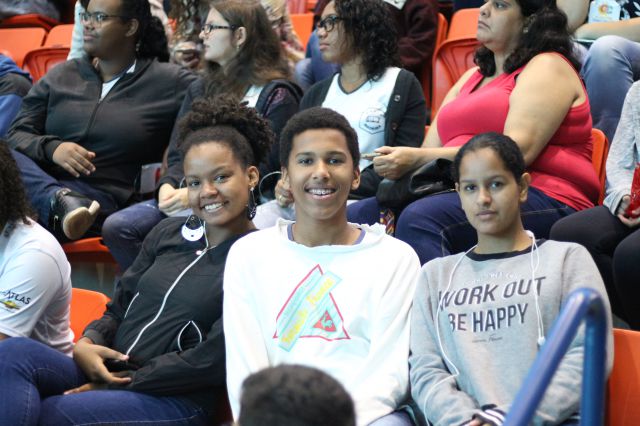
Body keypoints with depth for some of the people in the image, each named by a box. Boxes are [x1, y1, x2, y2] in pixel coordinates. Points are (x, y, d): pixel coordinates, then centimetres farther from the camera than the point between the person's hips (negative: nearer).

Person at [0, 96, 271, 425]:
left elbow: (214, 360, -11)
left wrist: (119, 383, -9)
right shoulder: (169, 233, 17)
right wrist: (87, 343, -3)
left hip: (179, 399, -7)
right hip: (106, 374, 7)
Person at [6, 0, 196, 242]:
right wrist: (51, 147, -9)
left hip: (100, 196, -5)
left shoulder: (168, 82, 10)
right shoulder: (61, 76, 19)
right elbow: (17, 135, 11)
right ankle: (63, 201, -46)